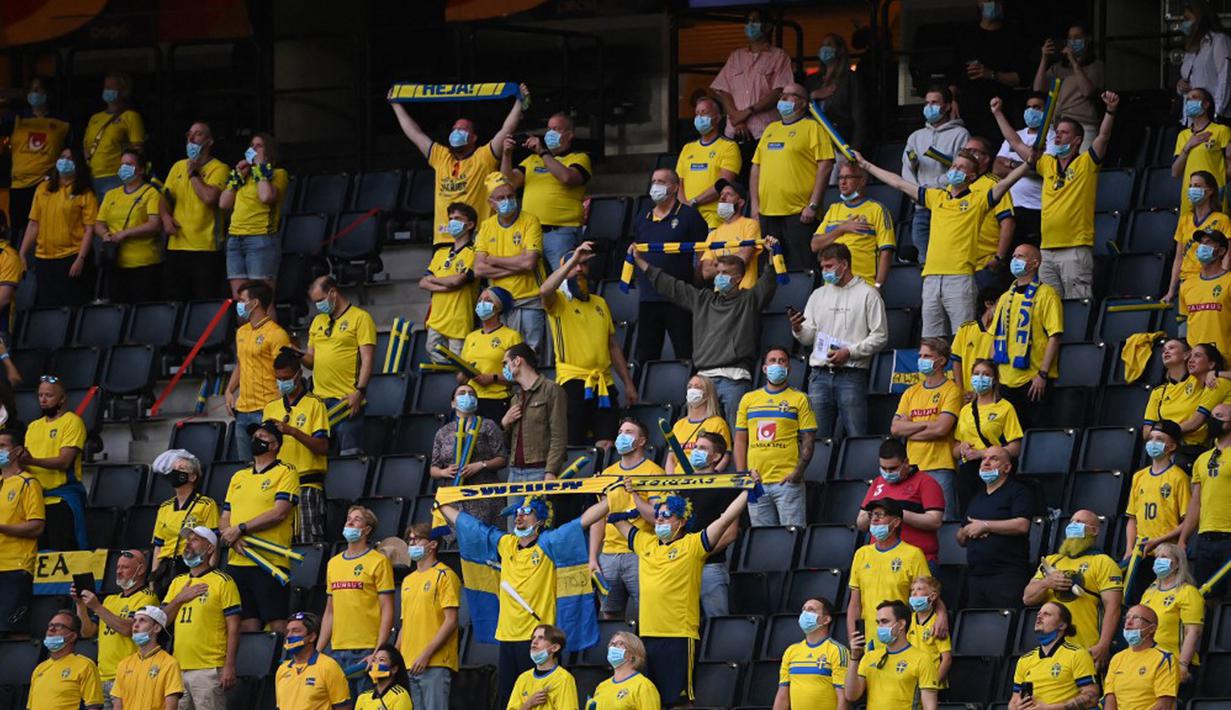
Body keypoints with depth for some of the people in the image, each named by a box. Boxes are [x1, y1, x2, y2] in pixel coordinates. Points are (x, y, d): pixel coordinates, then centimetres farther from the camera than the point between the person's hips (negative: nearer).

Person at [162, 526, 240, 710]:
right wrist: (180, 599, -3)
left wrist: (229, 667, -14)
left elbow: (233, 628, -6)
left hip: (209, 669, -6)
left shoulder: (222, 582, -1)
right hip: (179, 669, 6)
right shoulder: (178, 583, 19)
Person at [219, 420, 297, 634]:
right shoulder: (239, 477, 21)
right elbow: (224, 518, 17)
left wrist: (240, 529, -12)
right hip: (237, 561, 6)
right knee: (246, 622, 3)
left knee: (276, 622, -11)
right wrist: (232, 538, -6)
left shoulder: (285, 473, 1)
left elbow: (279, 512, -12)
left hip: (270, 561, -6)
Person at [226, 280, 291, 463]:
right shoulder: (241, 332, 16)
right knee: (245, 463, 10)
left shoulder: (276, 334, -9)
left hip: (265, 411, -8)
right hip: (243, 409, 8)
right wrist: (229, 391, 13)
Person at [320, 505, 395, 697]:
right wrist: (317, 651, 14)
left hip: (366, 651, -6)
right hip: (337, 651, 6)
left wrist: (378, 653, -15)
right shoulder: (334, 563, 17)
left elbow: (387, 611, -7)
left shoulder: (378, 562, -2)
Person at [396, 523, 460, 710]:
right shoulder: (408, 580, 20)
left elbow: (451, 621, -11)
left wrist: (427, 654, -17)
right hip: (408, 665, 7)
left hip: (435, 664, -7)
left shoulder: (445, 576, -4)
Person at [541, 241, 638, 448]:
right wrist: (573, 259, -24)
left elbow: (613, 345, 23)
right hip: (573, 382, -5)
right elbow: (544, 291, -23)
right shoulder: (558, 302, 3)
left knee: (606, 446, -3)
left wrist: (628, 383, 19)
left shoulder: (600, 303, 20)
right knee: (573, 445, -9)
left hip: (604, 383, 5)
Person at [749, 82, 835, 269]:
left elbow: (825, 166, -8)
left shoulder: (813, 128, 1)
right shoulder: (770, 129, 20)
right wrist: (754, 204, 10)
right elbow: (756, 167, 21)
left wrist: (813, 205, -14)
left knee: (800, 268, -8)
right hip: (767, 212, 6)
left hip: (798, 213, -6)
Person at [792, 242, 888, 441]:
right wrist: (798, 329, -9)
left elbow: (880, 336, -3)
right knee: (819, 437, 2)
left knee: (856, 436, -8)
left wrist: (849, 352, -12)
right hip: (820, 375, 5)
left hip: (851, 375, -4)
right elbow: (808, 338, 14)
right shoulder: (818, 295, 17)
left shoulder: (867, 294, 2)